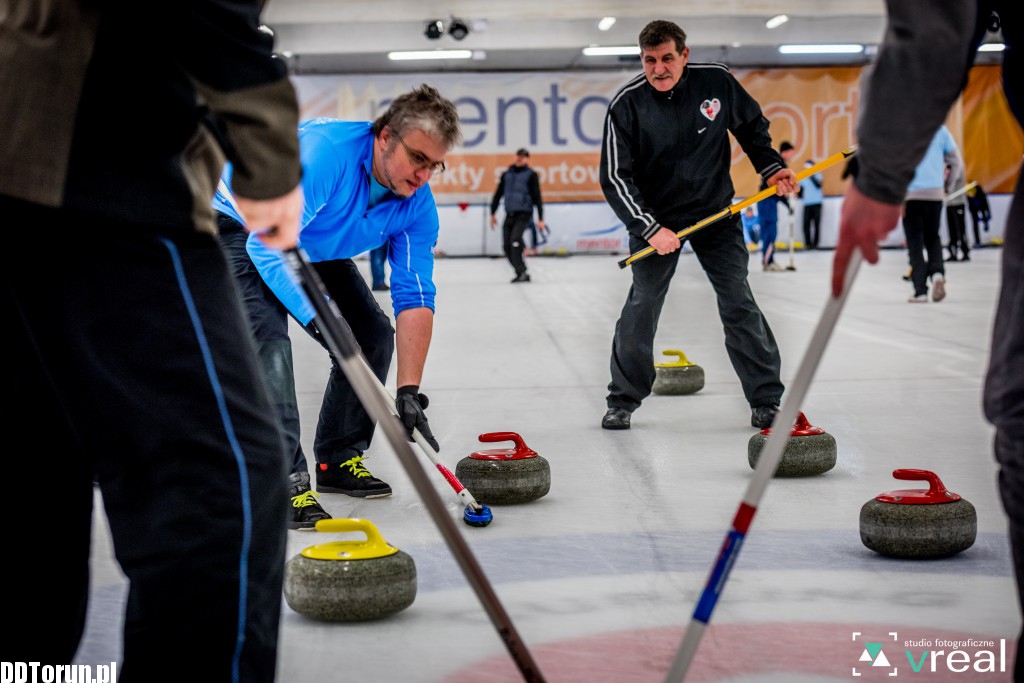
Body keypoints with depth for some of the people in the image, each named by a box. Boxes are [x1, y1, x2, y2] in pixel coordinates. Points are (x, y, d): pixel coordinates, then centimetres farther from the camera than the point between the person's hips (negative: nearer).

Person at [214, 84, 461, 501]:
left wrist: (409, 392, -27)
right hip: (240, 228, -7)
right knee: (267, 332, -27)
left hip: (315, 248, 7)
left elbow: (414, 298, -19)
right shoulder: (323, 151, -39)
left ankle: (338, 461, 17)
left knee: (373, 334, 2)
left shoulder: (417, 204, -18)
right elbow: (269, 247, -42)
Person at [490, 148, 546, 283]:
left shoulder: (531, 175, -1)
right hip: (509, 214, 5)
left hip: (524, 214, -5)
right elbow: (498, 194, 18)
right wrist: (492, 213, 15)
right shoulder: (507, 174, 13)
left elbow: (537, 197, -4)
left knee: (515, 240, -21)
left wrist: (540, 218, -9)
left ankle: (521, 272, -17)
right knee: (506, 246, 0)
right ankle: (521, 273, 10)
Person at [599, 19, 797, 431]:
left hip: (715, 211, 1)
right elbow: (616, 177, -15)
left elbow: (751, 126, 10)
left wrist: (771, 167, -3)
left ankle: (765, 401, 6)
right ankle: (622, 401, 15)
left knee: (738, 301, -2)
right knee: (643, 305, -2)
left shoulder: (716, 81, -10)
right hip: (655, 217, -1)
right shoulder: (627, 104, -16)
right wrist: (650, 228, -23)